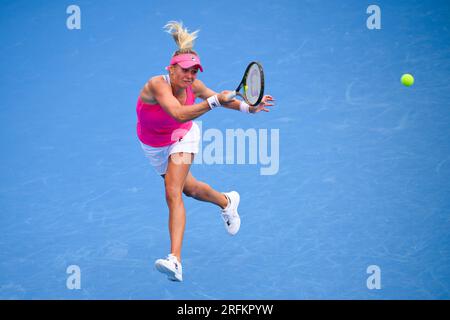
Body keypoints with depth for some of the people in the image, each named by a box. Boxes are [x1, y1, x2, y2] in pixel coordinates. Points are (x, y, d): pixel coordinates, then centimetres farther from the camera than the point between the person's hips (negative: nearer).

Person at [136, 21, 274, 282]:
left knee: (173, 193, -21)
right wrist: (215, 101, -55)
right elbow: (180, 114, -51)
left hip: (182, 138, 0)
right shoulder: (157, 85, -36)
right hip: (154, 146, 0)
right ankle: (226, 202, 53)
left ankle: (175, 261, -29)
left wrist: (248, 108, -12)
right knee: (189, 188, 20)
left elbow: (216, 97, -2)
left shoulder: (193, 85, -22)